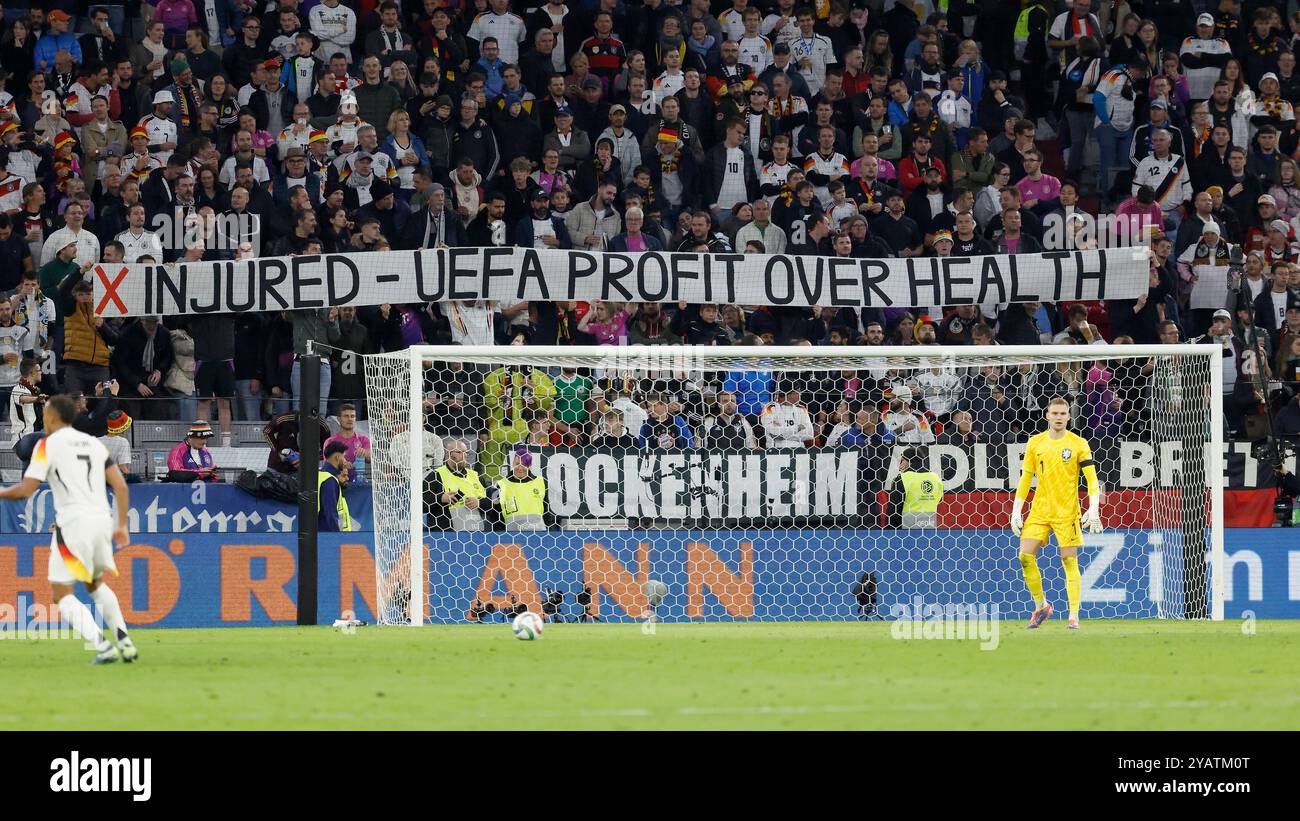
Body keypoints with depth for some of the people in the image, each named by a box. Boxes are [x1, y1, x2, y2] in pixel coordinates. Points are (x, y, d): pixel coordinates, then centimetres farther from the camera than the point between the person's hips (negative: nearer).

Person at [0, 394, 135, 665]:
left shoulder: (48, 445, -3)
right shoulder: (94, 443, 16)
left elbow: (26, 489, -8)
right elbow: (120, 485, 11)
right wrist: (122, 525, 16)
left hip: (73, 523, -6)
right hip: (102, 520, 6)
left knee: (61, 593, 2)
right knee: (96, 584, 27)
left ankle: (102, 645, -15)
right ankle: (124, 642, 15)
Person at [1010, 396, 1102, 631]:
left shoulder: (1078, 444, -3)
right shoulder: (1035, 443, 6)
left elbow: (1092, 479, -5)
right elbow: (1025, 479, 11)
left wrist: (1093, 509, -17)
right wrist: (1016, 511, 6)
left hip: (1067, 512, -3)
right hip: (1039, 510, 3)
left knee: (1070, 561, -5)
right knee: (1026, 556, -7)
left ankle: (1074, 616, -2)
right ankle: (1041, 605, 10)